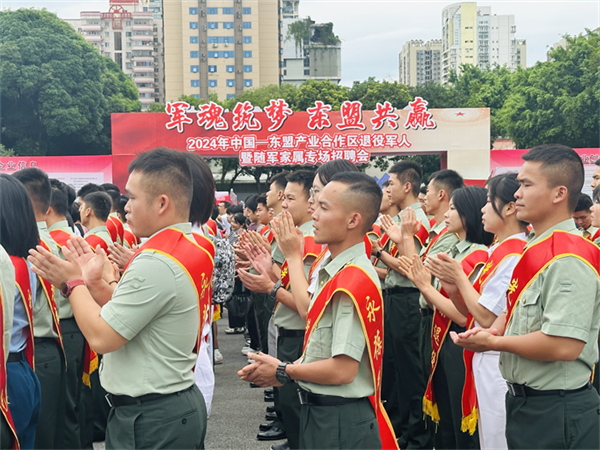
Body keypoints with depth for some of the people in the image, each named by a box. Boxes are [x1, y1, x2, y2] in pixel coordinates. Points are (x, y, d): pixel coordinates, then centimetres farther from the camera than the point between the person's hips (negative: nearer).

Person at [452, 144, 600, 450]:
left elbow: (564, 345, -29)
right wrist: (493, 330, 0)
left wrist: (494, 342, -17)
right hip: (524, 401, 9)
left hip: (557, 413, -9)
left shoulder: (569, 258, -22)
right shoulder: (536, 249, 9)